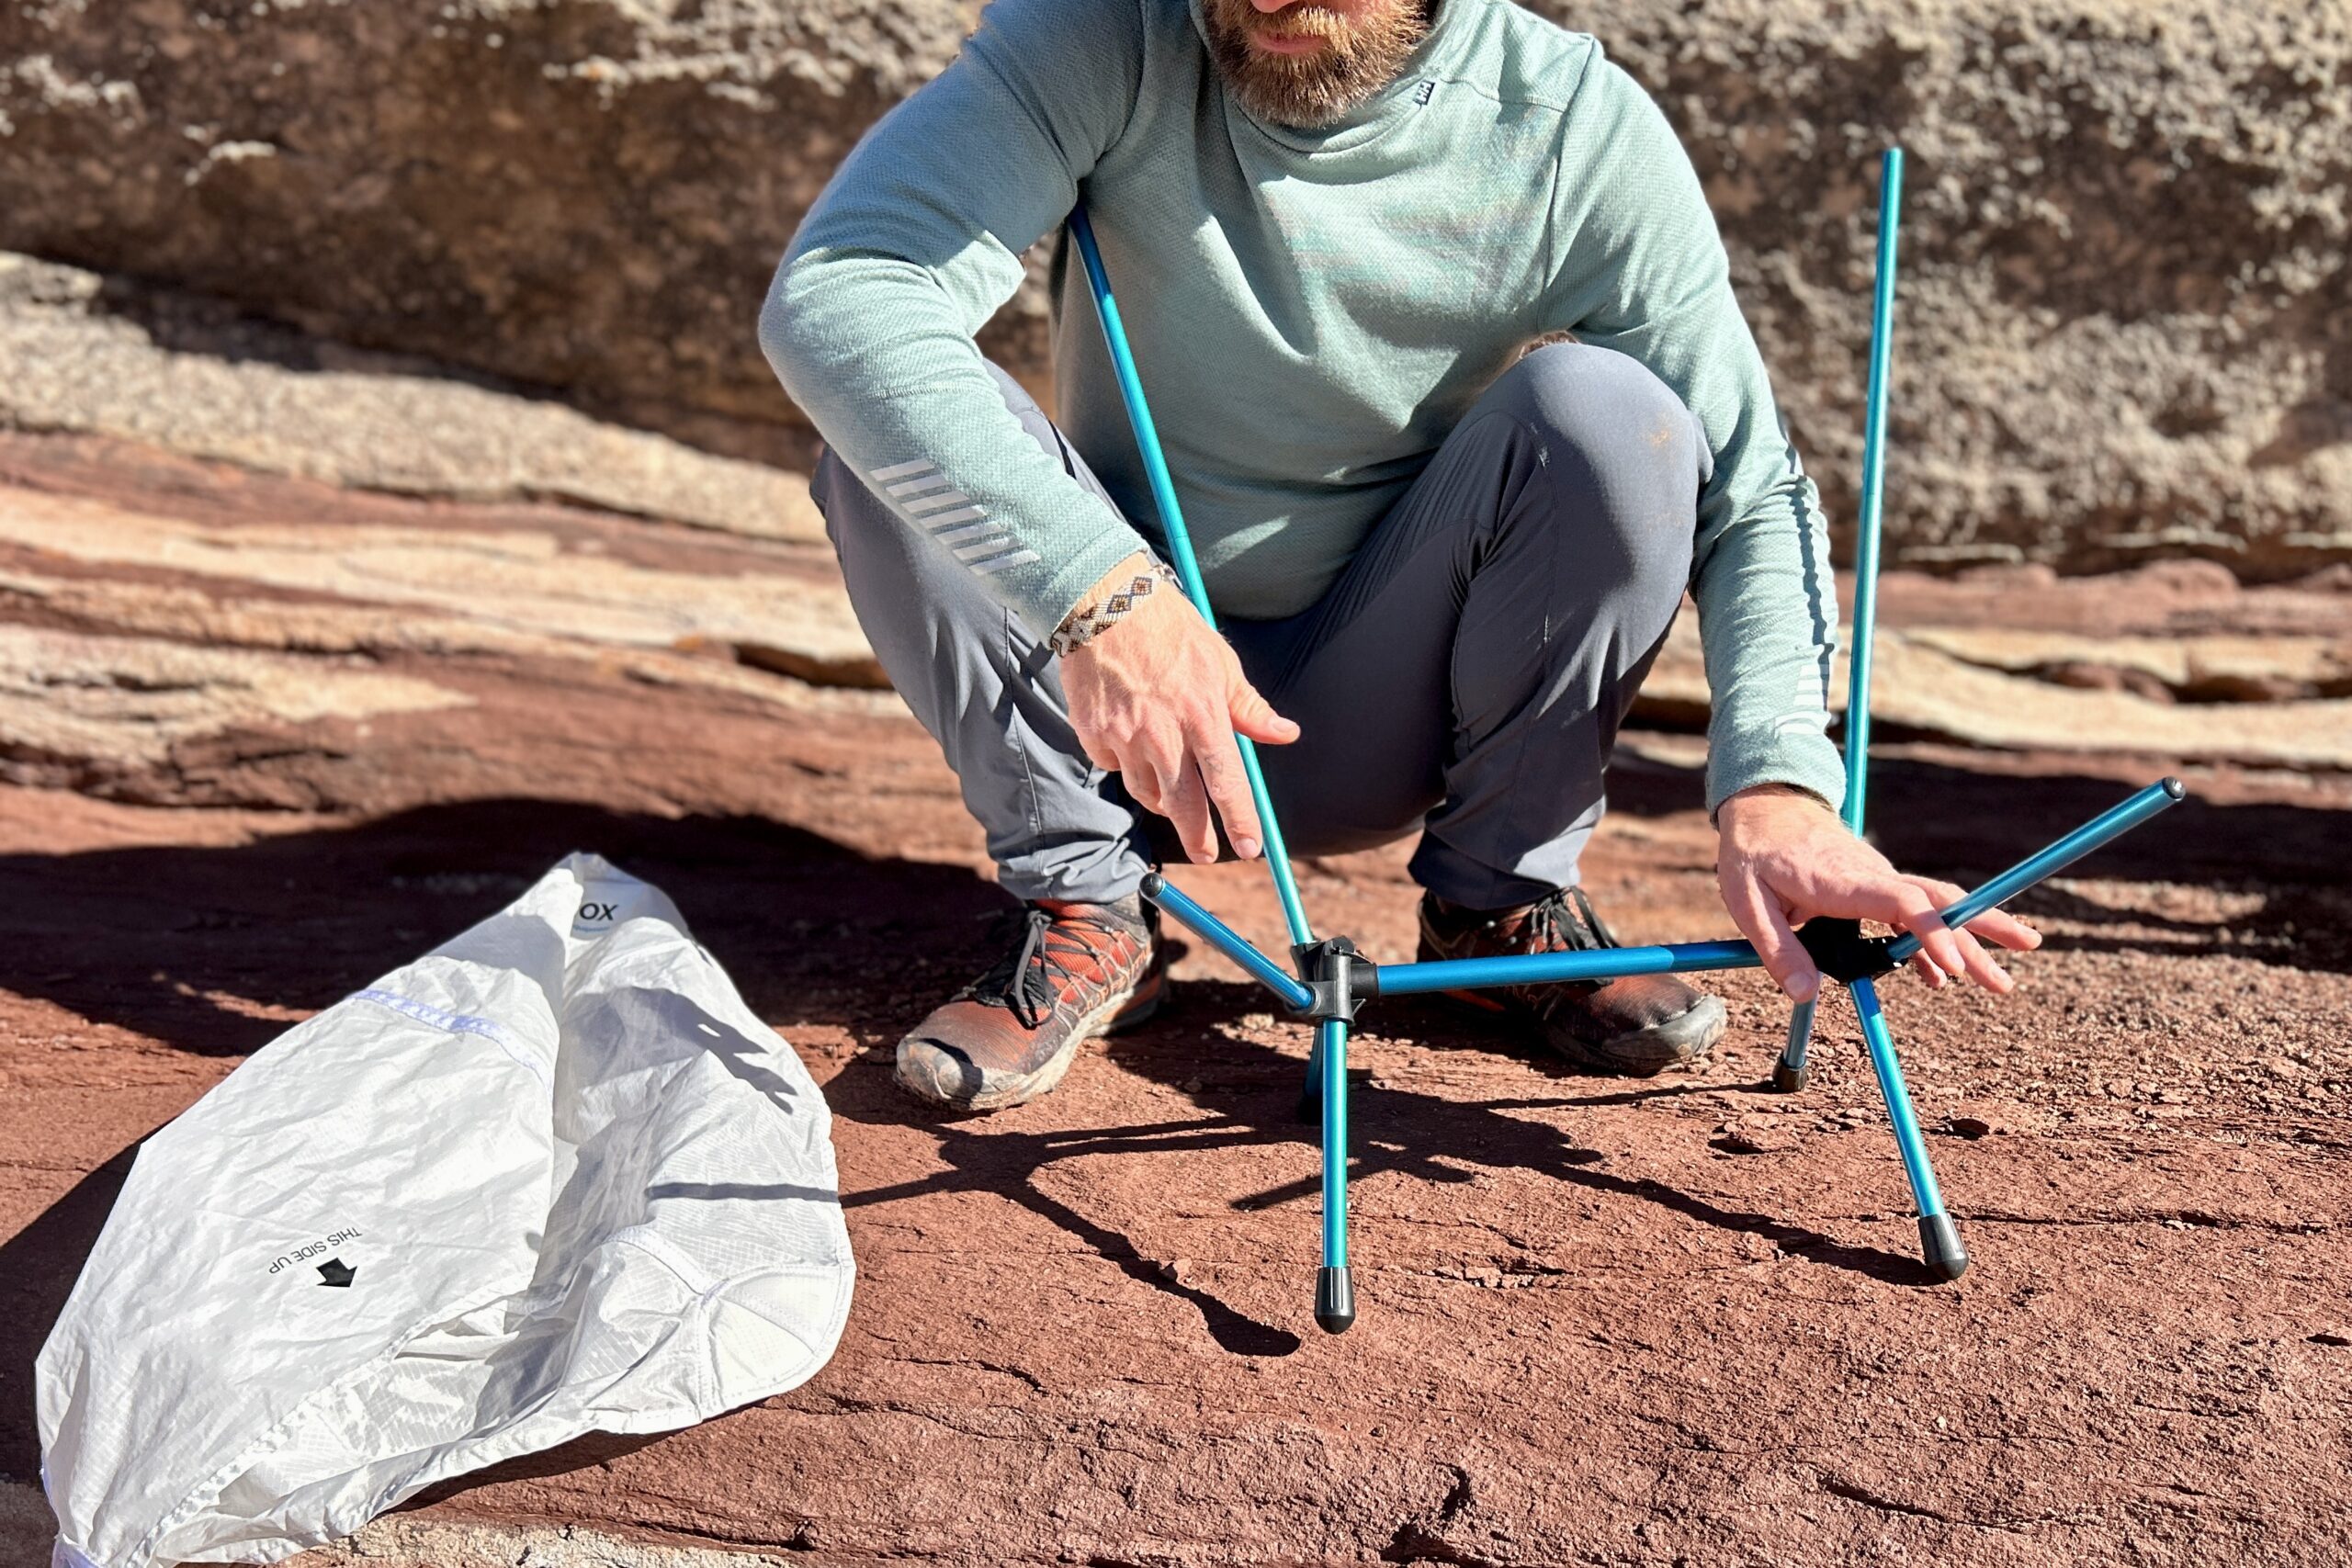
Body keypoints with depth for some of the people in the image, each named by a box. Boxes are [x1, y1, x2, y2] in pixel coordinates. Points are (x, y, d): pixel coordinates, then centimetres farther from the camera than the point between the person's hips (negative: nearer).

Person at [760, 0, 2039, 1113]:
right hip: (1118, 689, 0)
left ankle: (1502, 898, -4)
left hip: (1380, 723, 0)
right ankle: (1087, 916, -10)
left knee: (1602, 413, -25)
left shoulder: (1581, 131, -14)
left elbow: (1754, 495, -14)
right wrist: (1094, 587, -43)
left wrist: (1775, 784, -33)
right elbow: (832, 291, -30)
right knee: (904, 426, -25)